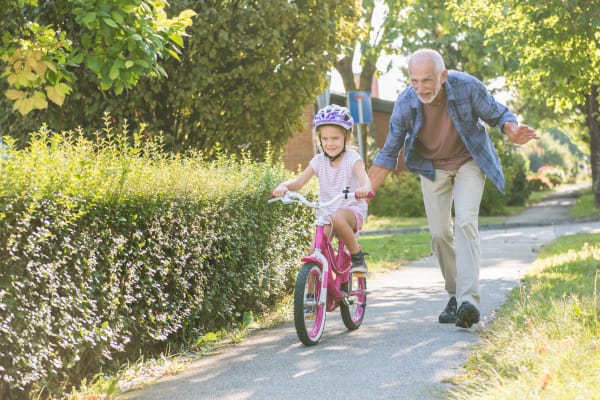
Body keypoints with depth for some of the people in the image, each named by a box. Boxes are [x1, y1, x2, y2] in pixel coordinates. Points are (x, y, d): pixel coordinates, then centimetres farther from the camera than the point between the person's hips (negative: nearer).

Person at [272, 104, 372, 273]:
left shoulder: (352, 158, -8)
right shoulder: (318, 161, 2)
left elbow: (364, 178, -26)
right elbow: (298, 181, -7)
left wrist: (364, 188, -51)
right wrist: (283, 186, -30)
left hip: (352, 210, -3)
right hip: (326, 213, 4)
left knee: (337, 218, -38)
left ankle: (357, 256, -20)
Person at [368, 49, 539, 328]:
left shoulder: (468, 87, -28)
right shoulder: (405, 103, -23)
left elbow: (497, 114, -10)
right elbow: (388, 155, -10)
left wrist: (513, 132, -34)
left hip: (468, 161, -2)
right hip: (432, 167, 2)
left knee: (465, 221, -21)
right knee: (439, 232, 0)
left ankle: (468, 299, -28)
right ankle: (454, 296, 19)